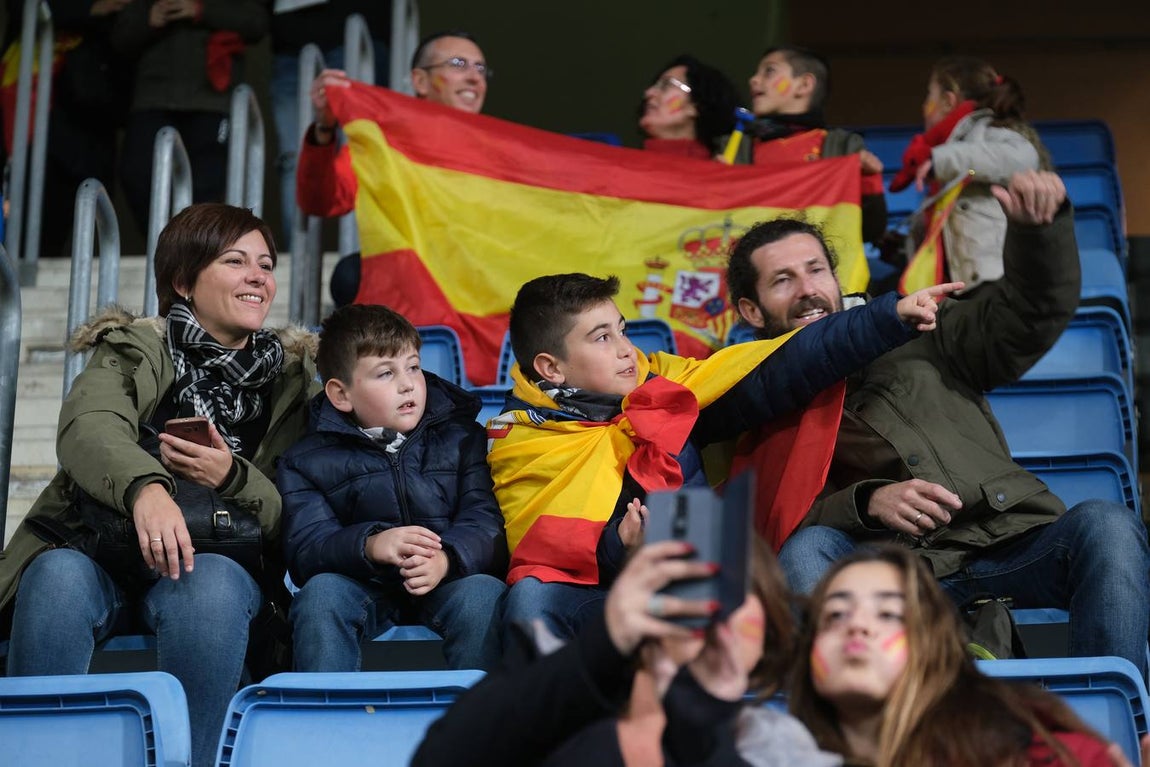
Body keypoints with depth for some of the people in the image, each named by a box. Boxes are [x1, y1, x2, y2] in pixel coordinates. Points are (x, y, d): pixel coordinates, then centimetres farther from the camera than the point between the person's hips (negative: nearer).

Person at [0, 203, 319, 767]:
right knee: (57, 576, -35)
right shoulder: (131, 351, 8)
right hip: (101, 554, 0)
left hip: (219, 562, 0)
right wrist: (144, 487, -40)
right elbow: (88, 429, -17)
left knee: (211, 584, -35)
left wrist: (233, 477, -19)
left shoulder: (293, 378, 13)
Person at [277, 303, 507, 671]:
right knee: (320, 593, -29)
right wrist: (370, 545, -30)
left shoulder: (461, 437, 8)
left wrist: (445, 558, -29)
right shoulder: (309, 459, 6)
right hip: (365, 589, 0)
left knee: (484, 594, -30)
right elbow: (304, 549, -8)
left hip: (446, 585, 0)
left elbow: (484, 521, -5)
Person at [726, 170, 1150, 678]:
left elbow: (1031, 311, 18)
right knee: (805, 551, -31)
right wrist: (868, 502, -17)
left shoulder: (914, 341, 23)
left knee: (1105, 525, -26)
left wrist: (1041, 224, -1)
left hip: (1015, 547, 3)